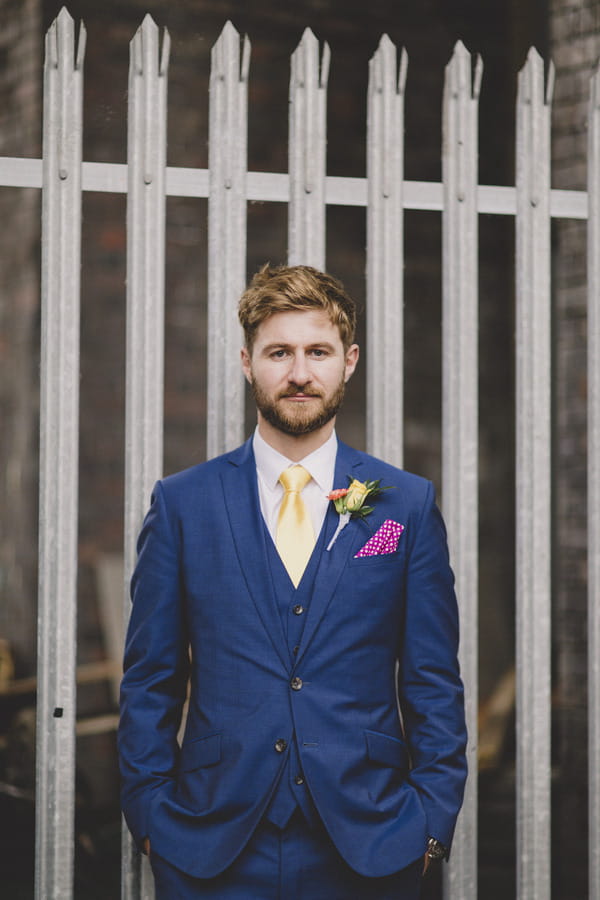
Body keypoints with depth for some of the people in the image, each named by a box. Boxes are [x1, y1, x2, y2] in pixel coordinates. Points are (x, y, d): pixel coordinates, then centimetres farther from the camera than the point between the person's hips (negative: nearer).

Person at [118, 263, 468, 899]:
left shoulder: (407, 505, 4)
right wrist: (149, 811, -2)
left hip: (367, 846, 0)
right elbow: (149, 680, 5)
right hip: (213, 847, 0)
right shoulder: (182, 503, 3)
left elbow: (433, 680, 5)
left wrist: (434, 816, -2)